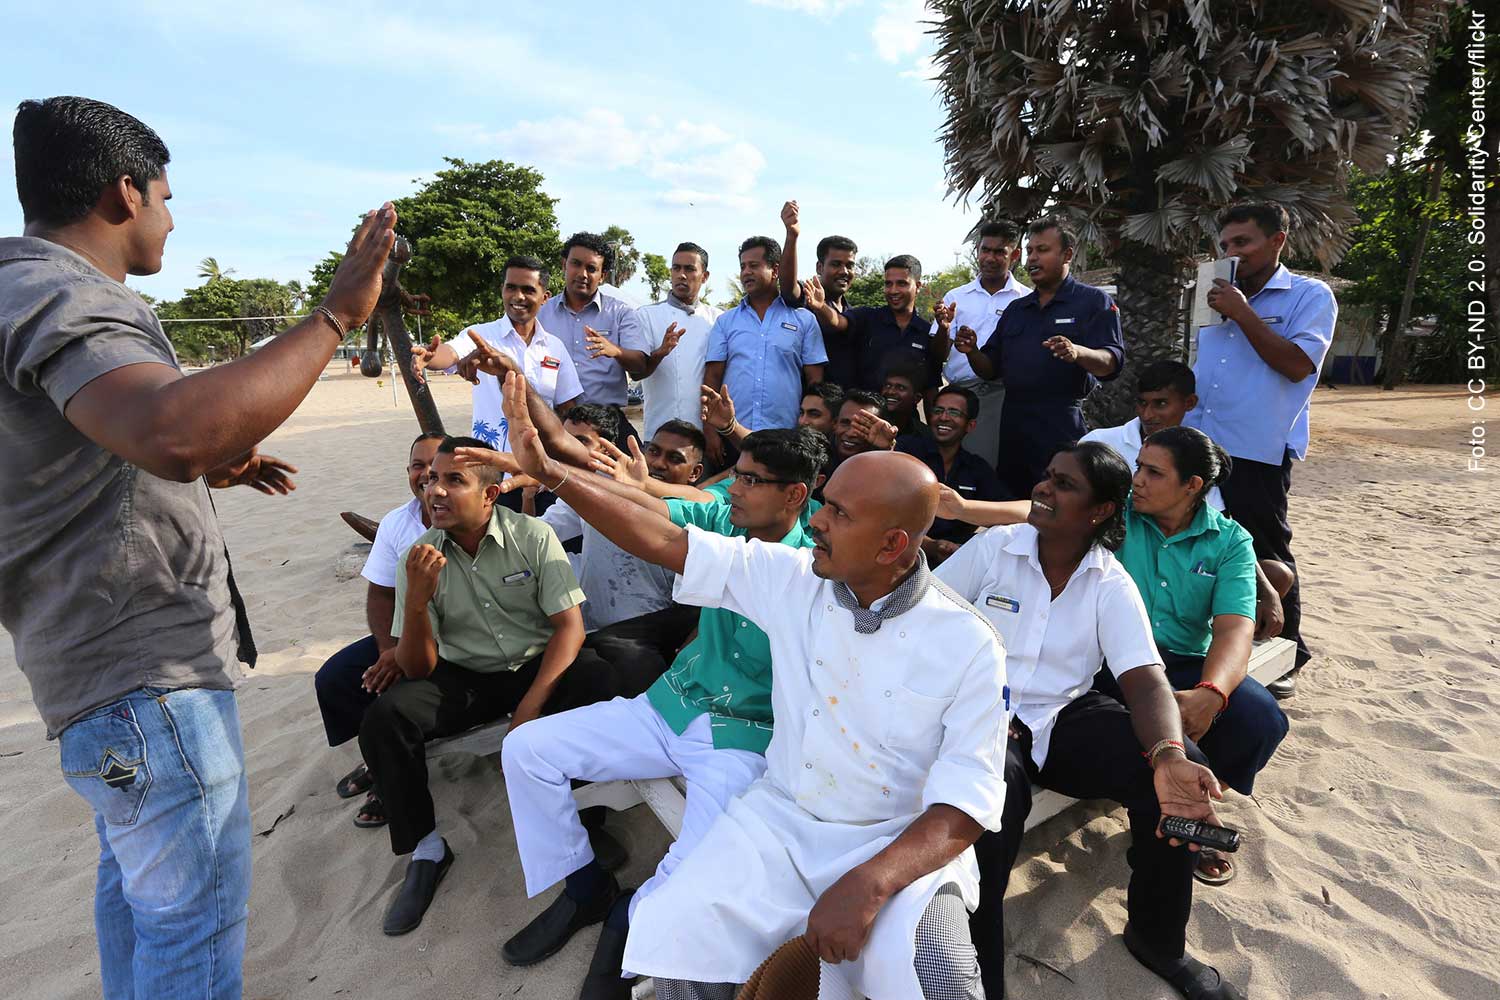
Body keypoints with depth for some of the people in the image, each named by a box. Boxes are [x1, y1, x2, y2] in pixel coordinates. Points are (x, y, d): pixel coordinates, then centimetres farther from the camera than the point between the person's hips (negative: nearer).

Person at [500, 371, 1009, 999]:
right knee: (670, 941, -17)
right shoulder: (792, 577, -6)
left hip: (903, 842, -2)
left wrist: (868, 883, -29)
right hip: (781, 817, 3)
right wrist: (547, 471, -12)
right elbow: (666, 543, -6)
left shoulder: (969, 646, -13)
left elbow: (967, 804, -14)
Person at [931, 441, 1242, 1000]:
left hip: (1067, 716, 3)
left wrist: (1169, 756, -32)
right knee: (993, 795, -35)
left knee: (1184, 771, -19)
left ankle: (1157, 939, 10)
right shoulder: (992, 547, -4)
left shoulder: (1112, 586, -1)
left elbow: (1145, 680, -12)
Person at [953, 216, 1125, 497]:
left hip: (1065, 426, -5)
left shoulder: (1094, 301, 3)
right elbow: (991, 370, 18)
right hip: (1013, 426, 5)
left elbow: (1112, 362, -8)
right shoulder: (1016, 309, 20)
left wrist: (1078, 352, -29)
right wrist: (972, 353, -3)